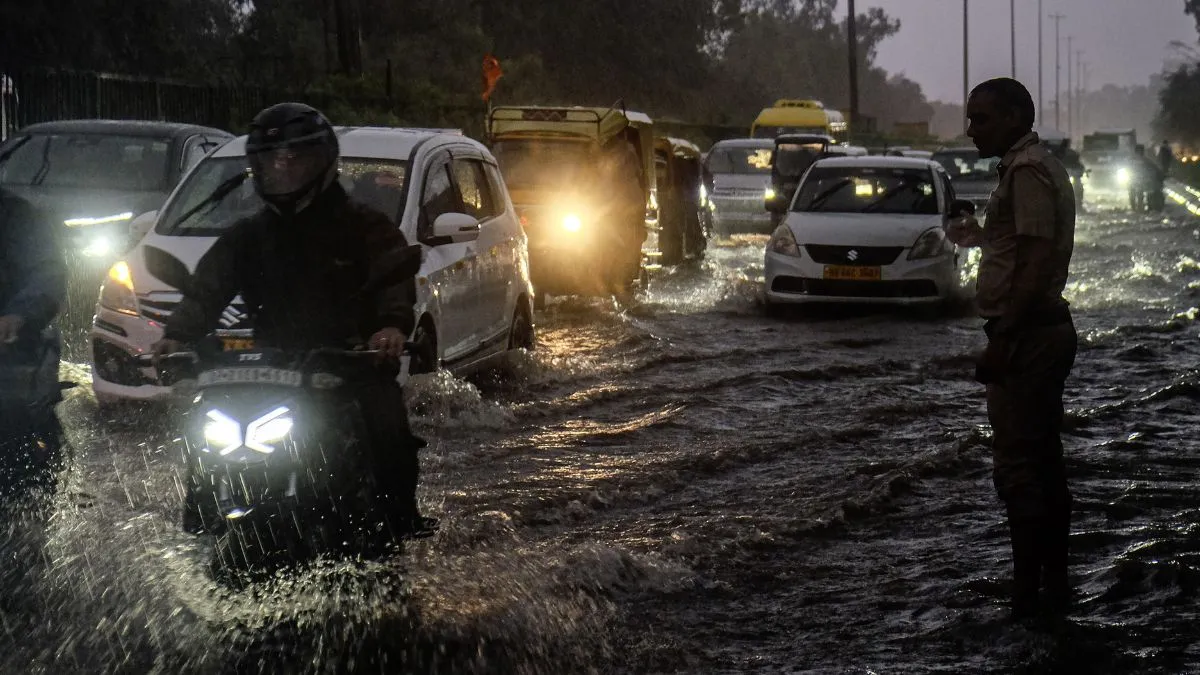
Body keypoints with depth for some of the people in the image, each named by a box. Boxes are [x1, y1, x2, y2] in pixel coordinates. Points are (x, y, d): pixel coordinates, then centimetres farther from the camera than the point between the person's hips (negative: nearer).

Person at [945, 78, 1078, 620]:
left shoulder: (1027, 171, -16)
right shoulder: (1039, 166, 17)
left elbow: (1037, 264, -23)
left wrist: (1002, 339, -24)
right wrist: (983, 238, 20)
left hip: (1027, 336, -11)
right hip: (1046, 332, 11)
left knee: (1017, 467, -7)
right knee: (1044, 463, 14)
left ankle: (1027, 591, -5)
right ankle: (1054, 582, 20)